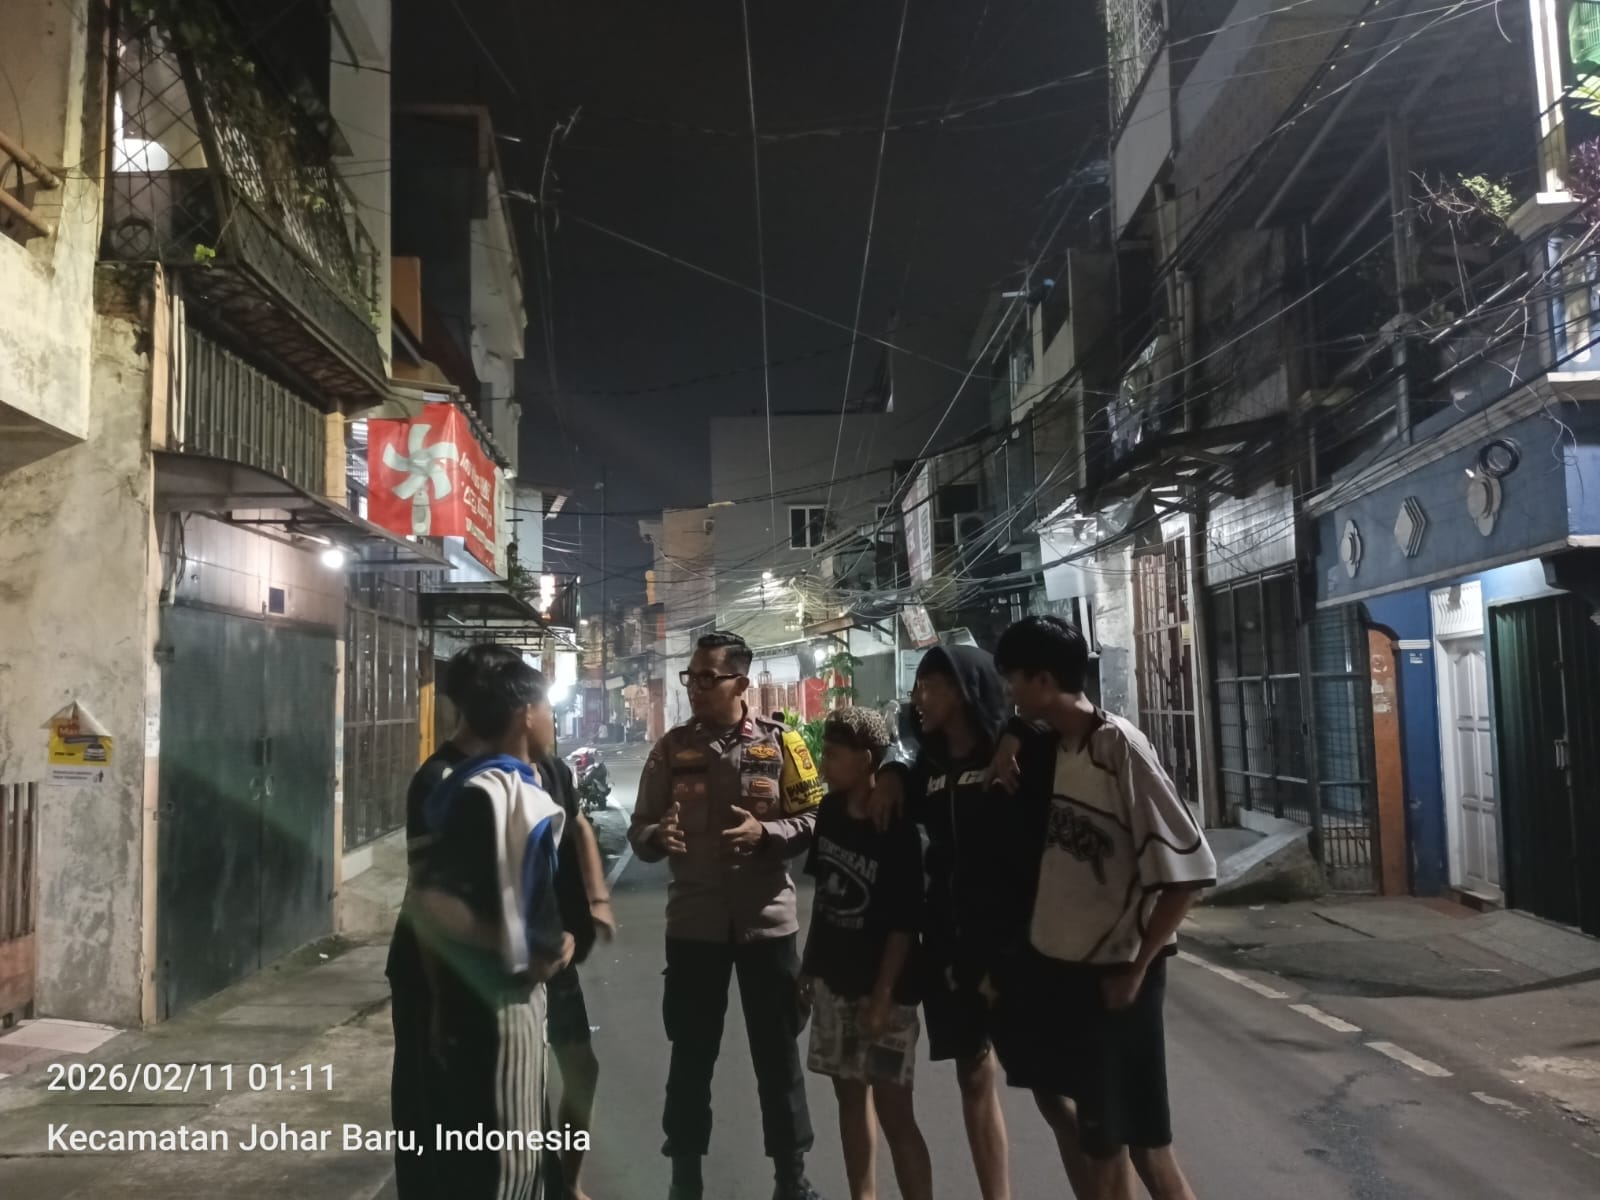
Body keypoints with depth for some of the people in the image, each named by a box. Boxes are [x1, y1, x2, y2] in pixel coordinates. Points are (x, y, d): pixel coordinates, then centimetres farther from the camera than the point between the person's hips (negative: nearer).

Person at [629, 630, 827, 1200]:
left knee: (778, 1052, 11)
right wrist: (658, 836, -19)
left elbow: (815, 821, -3)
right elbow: (639, 830, 3)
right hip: (692, 923, 1)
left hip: (767, 921, -1)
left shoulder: (779, 742, -3)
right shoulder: (671, 748, 1)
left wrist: (765, 833, -20)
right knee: (690, 1055, 12)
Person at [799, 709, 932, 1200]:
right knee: (850, 1094, 16)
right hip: (833, 979, 7)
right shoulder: (830, 810, 1)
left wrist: (882, 996, -18)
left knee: (893, 1109, -4)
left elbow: (904, 924, -17)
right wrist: (808, 963, 13)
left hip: (882, 987, -7)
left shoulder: (897, 830, -18)